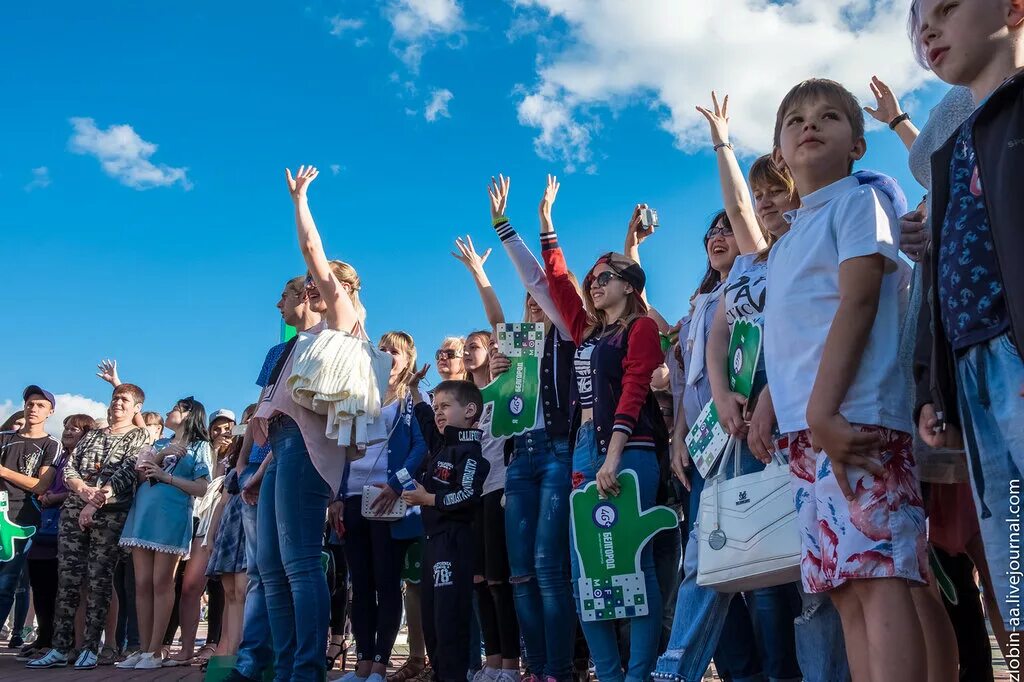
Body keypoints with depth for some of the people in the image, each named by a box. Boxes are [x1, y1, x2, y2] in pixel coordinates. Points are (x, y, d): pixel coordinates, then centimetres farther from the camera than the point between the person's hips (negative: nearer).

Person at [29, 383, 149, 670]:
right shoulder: (92, 435, 20)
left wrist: (96, 502, -16)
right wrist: (84, 490, -10)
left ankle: (90, 649, -1)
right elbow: (68, 468, 11)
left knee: (99, 580, -5)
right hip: (74, 510, 4)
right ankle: (60, 648, 4)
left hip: (111, 514, -4)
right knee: (67, 577, 0)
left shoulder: (139, 437, 5)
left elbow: (126, 474, -7)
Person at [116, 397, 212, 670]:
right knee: (142, 584, 2)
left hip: (171, 517, -5)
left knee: (161, 583, -6)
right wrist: (160, 455, -4)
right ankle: (144, 649, 6)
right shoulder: (160, 444, 22)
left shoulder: (199, 447, 7)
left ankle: (155, 651, -3)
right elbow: (140, 475, 9)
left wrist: (165, 475, -7)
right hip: (143, 513, 5)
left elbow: (201, 488, -4)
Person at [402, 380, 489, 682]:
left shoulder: (469, 450, -11)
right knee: (430, 614, 12)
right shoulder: (440, 443, 15)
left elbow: (468, 496, -21)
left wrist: (427, 499, -15)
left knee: (449, 614, -10)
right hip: (433, 538, 9)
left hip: (454, 540, -9)